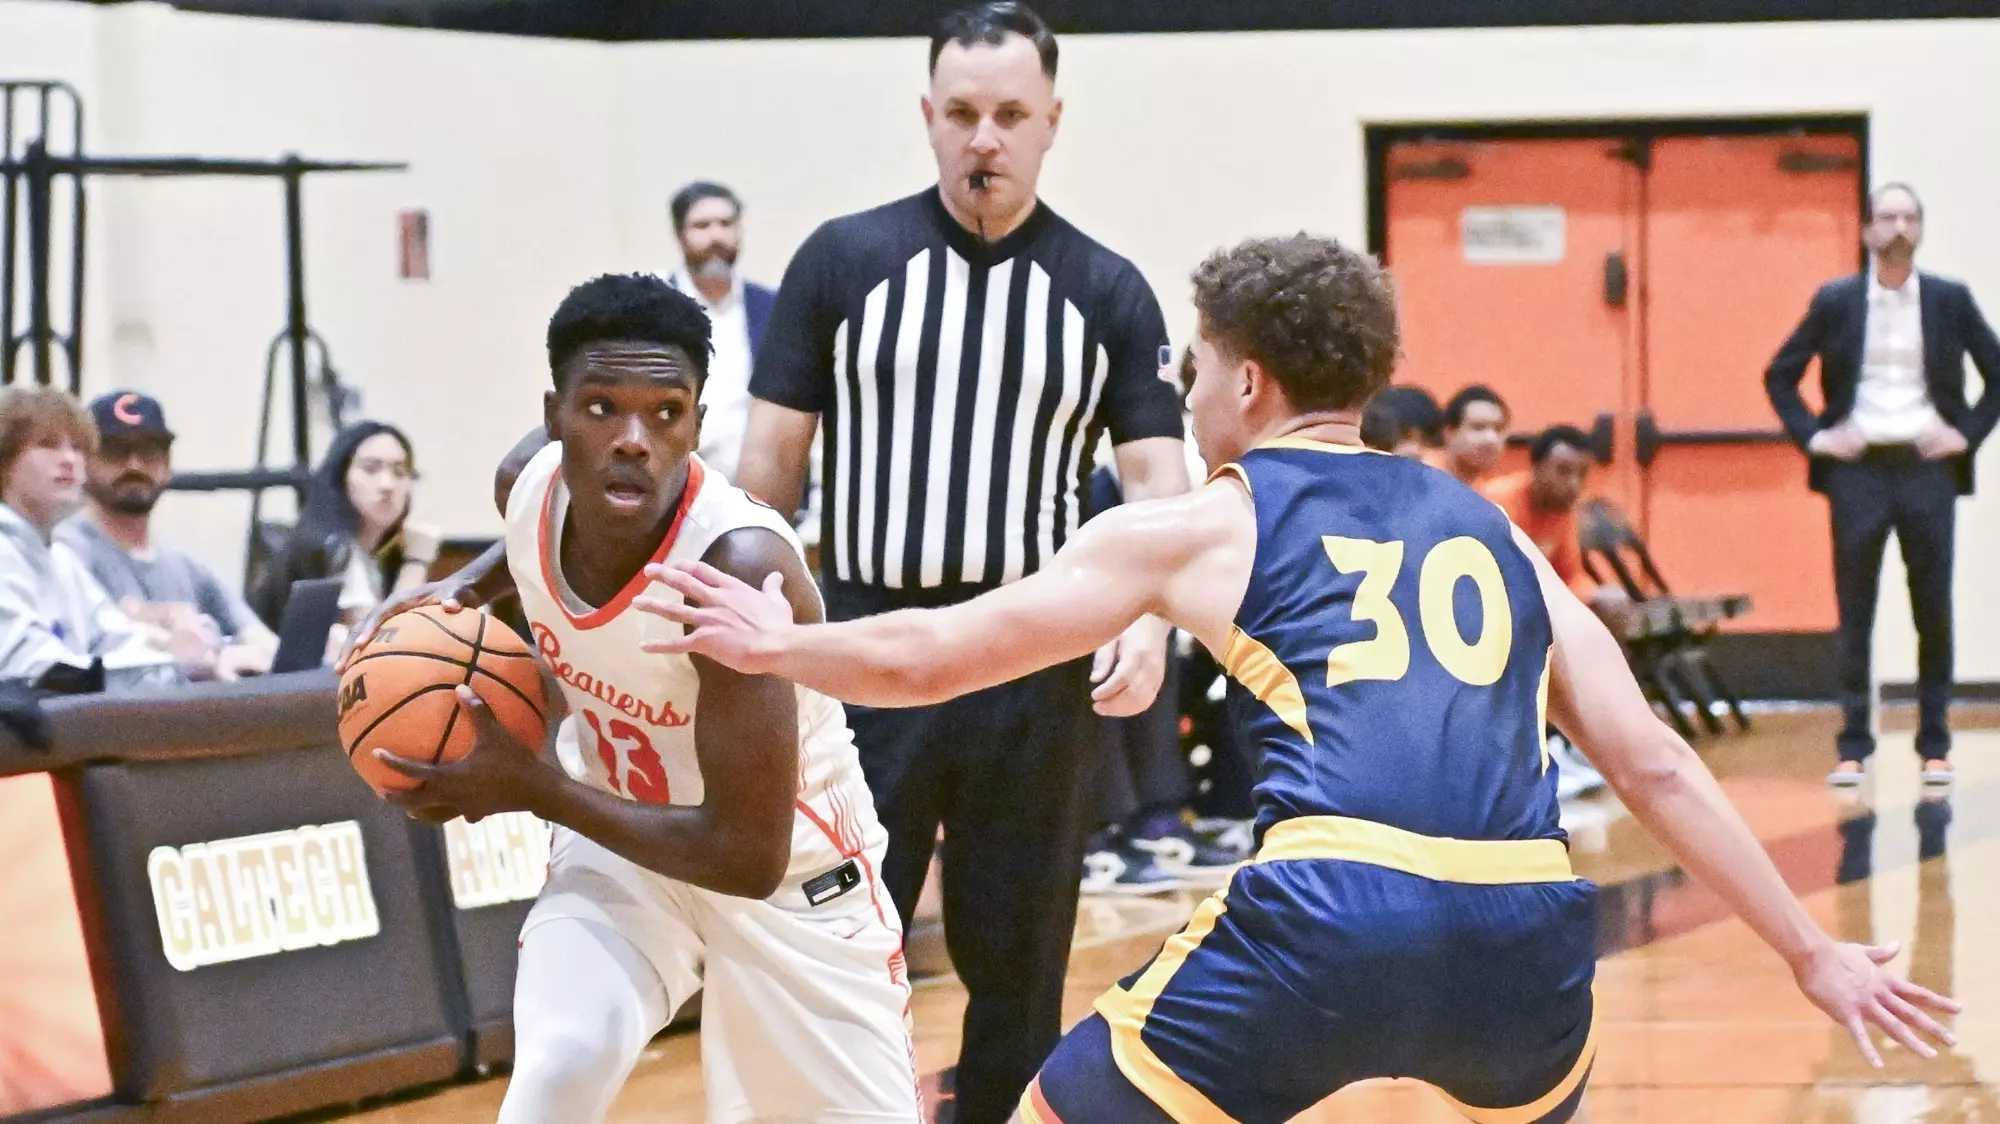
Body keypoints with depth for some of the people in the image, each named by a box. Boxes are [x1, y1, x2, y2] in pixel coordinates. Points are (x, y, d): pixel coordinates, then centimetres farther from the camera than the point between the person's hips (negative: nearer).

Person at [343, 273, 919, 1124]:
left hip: (790, 867, -3)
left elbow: (747, 855, -34)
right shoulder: (531, 481, -19)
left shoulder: (741, 567, -37)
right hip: (621, 839, 3)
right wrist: (462, 591, -8)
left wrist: (532, 788, -29)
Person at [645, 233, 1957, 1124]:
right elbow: (1659, 768, 21)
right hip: (1526, 932, 4)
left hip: (1327, 923, -4)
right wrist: (1816, 956, 25)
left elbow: (926, 658, 21)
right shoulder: (1493, 535, 26)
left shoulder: (1196, 529, 16)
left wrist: (775, 644, 39)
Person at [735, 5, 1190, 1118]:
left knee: (1020, 963, 8)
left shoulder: (1108, 293, 4)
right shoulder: (844, 260, 2)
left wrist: (1149, 620, -17)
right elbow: (774, 457, 4)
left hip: (1035, 660, 1)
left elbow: (1156, 477, 1)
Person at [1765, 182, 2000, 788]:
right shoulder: (1835, 301, 4)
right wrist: (1813, 436, 0)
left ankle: (1935, 746, 11)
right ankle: (1853, 748, 5)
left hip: (1927, 467, 0)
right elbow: (1780, 376, 10)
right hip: (1858, 468, 0)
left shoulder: (1950, 300, 5)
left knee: (1934, 612, 3)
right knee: (1855, 615, 0)